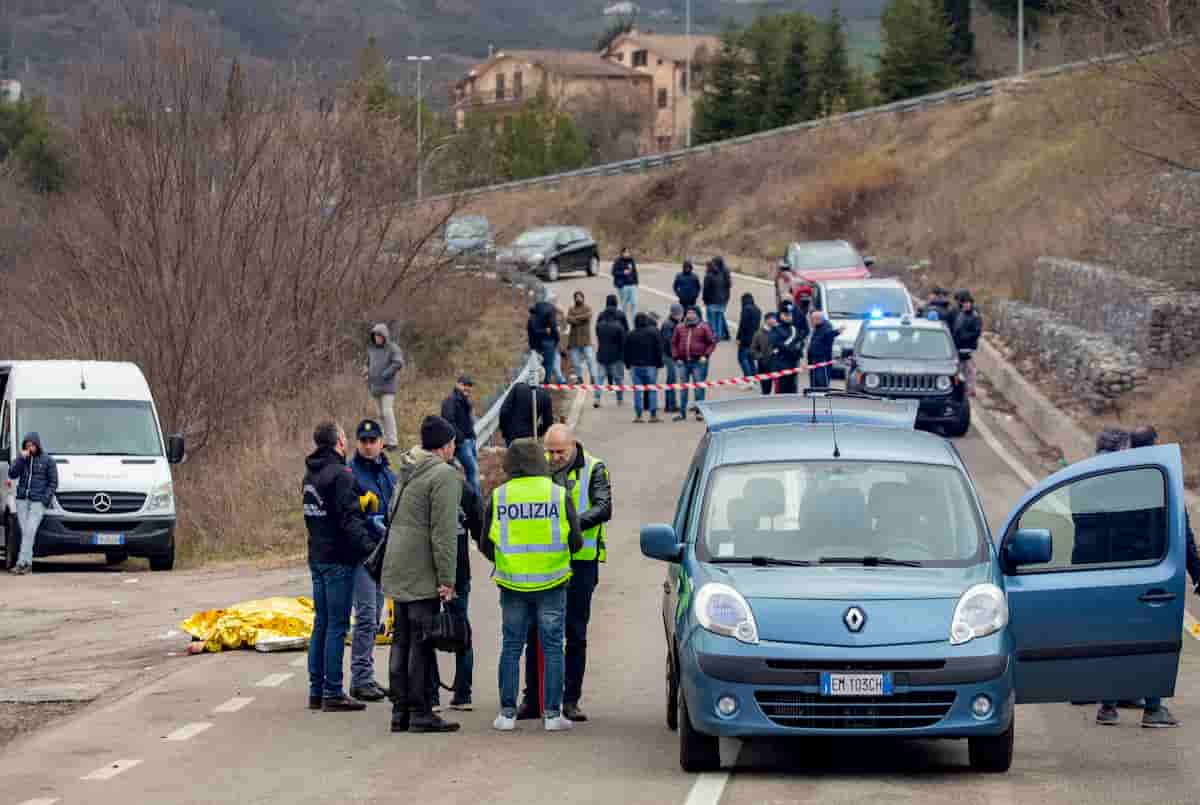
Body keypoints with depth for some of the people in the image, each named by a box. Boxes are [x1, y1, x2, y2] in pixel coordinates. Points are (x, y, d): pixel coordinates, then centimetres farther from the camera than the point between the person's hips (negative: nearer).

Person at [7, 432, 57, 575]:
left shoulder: (48, 461, 2)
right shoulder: (22, 459, 12)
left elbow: (53, 483, 2)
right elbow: (12, 474, -1)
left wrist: (45, 500, -9)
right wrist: (21, 458, -10)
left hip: (38, 501, -4)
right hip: (22, 500, 4)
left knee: (30, 531, -14)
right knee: (25, 532, 2)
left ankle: (21, 563, -18)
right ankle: (28, 564, 5)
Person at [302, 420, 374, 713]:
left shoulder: (310, 475, 14)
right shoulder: (340, 475, -15)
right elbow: (350, 519, -22)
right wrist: (370, 548, -26)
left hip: (317, 557, 9)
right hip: (338, 560, -9)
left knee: (321, 624, 14)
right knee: (337, 626, -6)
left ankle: (316, 690, 16)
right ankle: (332, 693, -6)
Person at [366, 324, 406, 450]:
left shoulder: (393, 348, -7)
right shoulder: (371, 349, 12)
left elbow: (398, 363, -18)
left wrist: (385, 375, -18)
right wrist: (368, 379, 12)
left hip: (387, 387, -6)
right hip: (375, 387, 6)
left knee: (387, 412, -13)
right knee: (381, 414, 9)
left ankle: (392, 442, -13)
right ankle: (386, 440, 15)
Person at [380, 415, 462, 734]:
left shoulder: (408, 471, 14)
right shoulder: (444, 475, -13)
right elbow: (444, 531, -17)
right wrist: (447, 578, -16)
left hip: (397, 570, 8)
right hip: (422, 573, -8)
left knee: (402, 639, 11)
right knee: (422, 641, -4)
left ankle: (400, 710, 14)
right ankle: (420, 713, -3)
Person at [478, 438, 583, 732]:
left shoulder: (497, 497, -1)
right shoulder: (559, 495, -4)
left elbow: (485, 545, 4)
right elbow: (576, 542, -2)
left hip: (512, 585, 1)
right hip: (551, 583, -1)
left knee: (511, 648, 8)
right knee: (552, 647, 5)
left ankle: (507, 713, 7)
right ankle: (552, 714, 3)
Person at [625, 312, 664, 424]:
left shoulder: (631, 335, 4)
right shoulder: (654, 332, -2)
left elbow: (626, 352, 9)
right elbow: (659, 349, -2)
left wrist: (628, 365, 18)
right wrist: (659, 363, 5)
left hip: (635, 366, 2)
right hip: (650, 365, -2)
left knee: (637, 390, 4)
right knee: (652, 390, 2)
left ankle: (638, 415, 1)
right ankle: (653, 415, -1)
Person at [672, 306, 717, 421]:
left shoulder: (703, 327, 1)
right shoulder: (680, 328, 10)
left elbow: (712, 342, 0)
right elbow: (674, 343, 14)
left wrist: (705, 356, -9)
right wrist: (676, 357, 4)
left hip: (698, 361, -3)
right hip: (683, 362, 3)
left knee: (699, 387, -2)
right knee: (683, 388, 6)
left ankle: (699, 411, 4)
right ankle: (682, 412, 12)